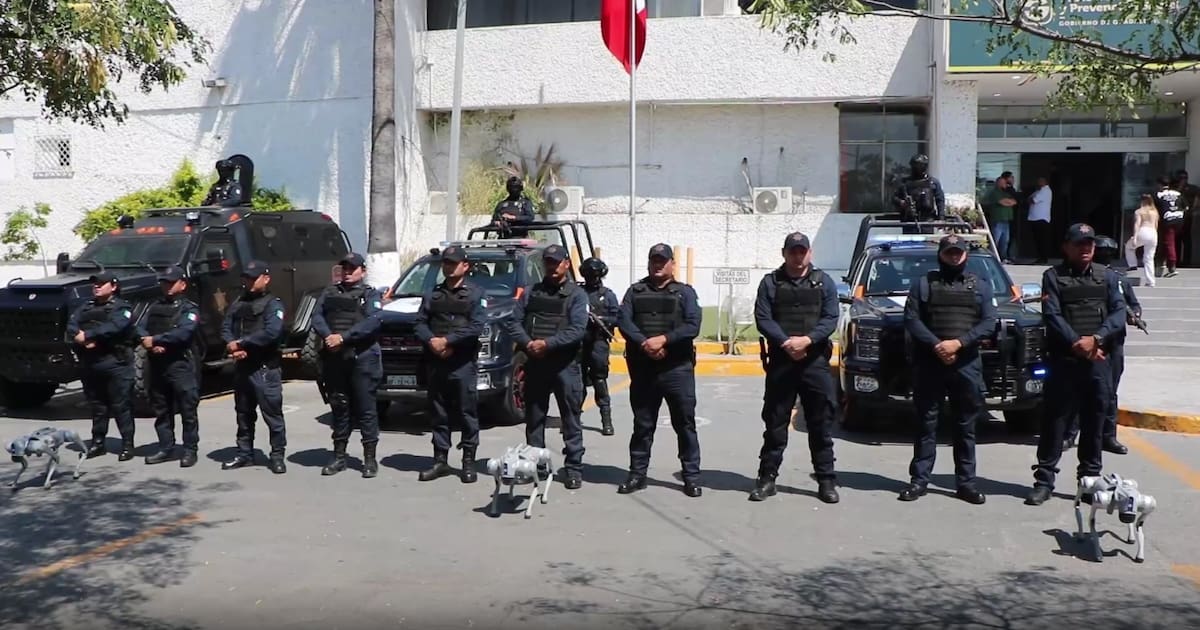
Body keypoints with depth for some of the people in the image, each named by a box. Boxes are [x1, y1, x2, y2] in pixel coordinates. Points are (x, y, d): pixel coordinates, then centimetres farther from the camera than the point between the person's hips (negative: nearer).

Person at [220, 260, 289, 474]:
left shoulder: (273, 304, -4)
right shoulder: (237, 303, 18)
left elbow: (271, 333, -19)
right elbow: (226, 328, 10)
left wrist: (240, 343, -16)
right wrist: (233, 347, -11)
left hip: (265, 368, -7)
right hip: (241, 367, 7)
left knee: (272, 414, -4)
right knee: (243, 414, 14)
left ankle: (277, 456, 3)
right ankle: (244, 454, 24)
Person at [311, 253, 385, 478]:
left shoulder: (371, 294, 6)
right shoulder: (329, 292, 19)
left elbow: (373, 322, -11)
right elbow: (317, 317, 6)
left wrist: (343, 337, -19)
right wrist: (327, 336, -14)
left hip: (362, 358, -4)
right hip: (333, 358, 4)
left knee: (366, 408, -3)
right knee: (339, 407, 10)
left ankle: (370, 458, 2)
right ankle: (339, 456, 18)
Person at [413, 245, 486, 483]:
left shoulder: (475, 293, 3)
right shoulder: (433, 294, 18)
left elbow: (477, 327, -9)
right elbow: (420, 323, 10)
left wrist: (446, 340, -14)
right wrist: (431, 341, -10)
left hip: (463, 363, -4)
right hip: (435, 363, 4)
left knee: (467, 413, -1)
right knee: (438, 413, 8)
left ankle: (469, 462, 6)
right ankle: (440, 460, 15)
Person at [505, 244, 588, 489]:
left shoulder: (576, 294, 3)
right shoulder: (531, 292, 14)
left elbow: (577, 329, -10)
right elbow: (514, 322, 7)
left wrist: (547, 344, -17)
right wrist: (527, 343, -11)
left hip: (565, 364, -4)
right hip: (534, 363, 4)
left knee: (571, 419, -1)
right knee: (534, 418, 9)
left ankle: (574, 468, 3)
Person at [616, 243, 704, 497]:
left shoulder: (685, 292, 6)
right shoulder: (635, 291, 12)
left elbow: (692, 326, -6)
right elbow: (623, 321, -1)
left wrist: (663, 339, -18)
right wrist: (644, 343, -16)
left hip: (678, 368, -2)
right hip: (642, 368, 2)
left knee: (685, 423, 1)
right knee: (642, 424, 9)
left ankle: (691, 476, 8)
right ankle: (637, 474, 18)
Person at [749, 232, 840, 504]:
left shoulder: (824, 282, 9)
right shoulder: (770, 282, 7)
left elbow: (830, 318, 0)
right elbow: (763, 318, -2)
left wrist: (807, 340, -16)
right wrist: (785, 342, -16)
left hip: (815, 361, 0)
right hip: (780, 361, 0)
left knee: (821, 423, 4)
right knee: (775, 423, 5)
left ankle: (826, 480, 11)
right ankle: (767, 477, 12)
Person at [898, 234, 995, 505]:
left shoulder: (981, 285, 14)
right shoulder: (923, 284, 10)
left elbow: (989, 322, 3)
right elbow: (911, 319, 0)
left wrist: (958, 343, -12)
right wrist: (936, 345, -14)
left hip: (967, 365, 1)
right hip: (928, 364, -1)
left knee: (966, 427, 5)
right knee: (926, 424, 2)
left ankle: (966, 482, 11)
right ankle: (919, 480, 7)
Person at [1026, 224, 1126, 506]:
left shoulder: (1108, 277, 12)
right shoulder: (1054, 276, 4)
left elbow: (1119, 313, 2)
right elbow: (1052, 315, -6)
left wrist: (1096, 339, -13)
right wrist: (1076, 343, -17)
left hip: (1099, 361, 3)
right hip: (1063, 360, -3)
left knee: (1094, 423, 8)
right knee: (1054, 422, -1)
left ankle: (1090, 479, 18)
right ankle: (1044, 480, 4)